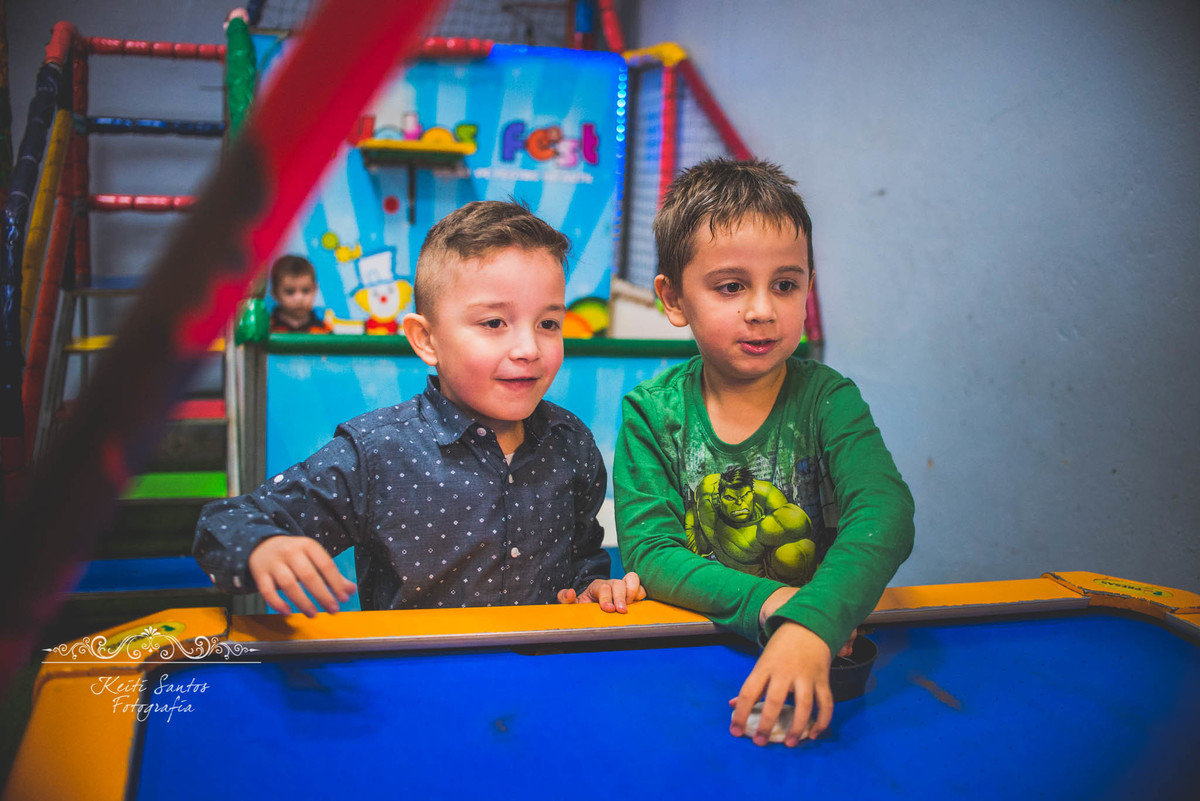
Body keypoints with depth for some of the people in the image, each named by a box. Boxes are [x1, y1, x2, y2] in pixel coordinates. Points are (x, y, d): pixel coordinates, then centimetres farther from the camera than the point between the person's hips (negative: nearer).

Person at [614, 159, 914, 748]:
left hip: (825, 639, -1)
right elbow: (649, 553, -11)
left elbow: (883, 515, -22)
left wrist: (811, 623, -40)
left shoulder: (826, 400, -6)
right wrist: (768, 603, -27)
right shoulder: (653, 412, -4)